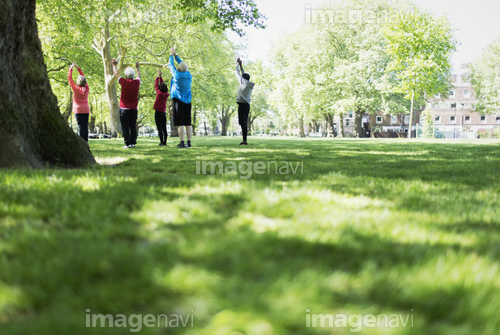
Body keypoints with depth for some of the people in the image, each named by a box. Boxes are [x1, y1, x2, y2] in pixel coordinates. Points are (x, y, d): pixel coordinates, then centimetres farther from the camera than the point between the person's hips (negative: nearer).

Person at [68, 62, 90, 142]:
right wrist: (77, 68, 21)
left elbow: (69, 78, -1)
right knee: (85, 125, 4)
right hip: (86, 109, 4)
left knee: (80, 125, -6)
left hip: (78, 109, -4)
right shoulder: (86, 88, 0)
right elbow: (83, 77, 14)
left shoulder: (76, 88, -11)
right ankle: (86, 139, 4)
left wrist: (71, 69, 11)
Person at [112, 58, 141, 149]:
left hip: (124, 109, -4)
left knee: (125, 127, -1)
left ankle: (127, 143, -3)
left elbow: (116, 74, 4)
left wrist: (114, 65, 20)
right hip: (134, 109, 4)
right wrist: (137, 67, 38)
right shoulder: (136, 83, -2)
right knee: (133, 126, 9)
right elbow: (139, 76, 22)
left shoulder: (124, 82, -12)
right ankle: (133, 142, 9)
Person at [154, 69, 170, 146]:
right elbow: (163, 84, 15)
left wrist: (158, 76, 13)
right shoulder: (166, 94, 2)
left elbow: (156, 85, 2)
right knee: (164, 129, 6)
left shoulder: (159, 93, -12)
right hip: (164, 113, 5)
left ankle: (162, 142, -8)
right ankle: (164, 142, 6)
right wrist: (160, 77, 21)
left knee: (160, 129, -6)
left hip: (158, 113, -5)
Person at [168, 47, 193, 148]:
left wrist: (171, 55, 21)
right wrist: (176, 55, 30)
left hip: (178, 101, -6)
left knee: (180, 123, -6)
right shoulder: (189, 75, 5)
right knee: (188, 123, 5)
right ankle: (189, 142, 5)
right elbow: (183, 65, 21)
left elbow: (171, 65, 5)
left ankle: (182, 143, -8)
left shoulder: (177, 75, -10)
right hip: (187, 102, 6)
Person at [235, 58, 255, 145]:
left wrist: (237, 64, 22)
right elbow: (244, 74, 28)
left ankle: (244, 140, -16)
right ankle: (245, 140, 8)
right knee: (245, 123, 9)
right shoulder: (250, 84, 14)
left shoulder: (243, 82, -5)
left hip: (242, 104, -7)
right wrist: (241, 66, 36)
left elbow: (237, 73, 6)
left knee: (243, 123, -11)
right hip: (247, 105, 7)